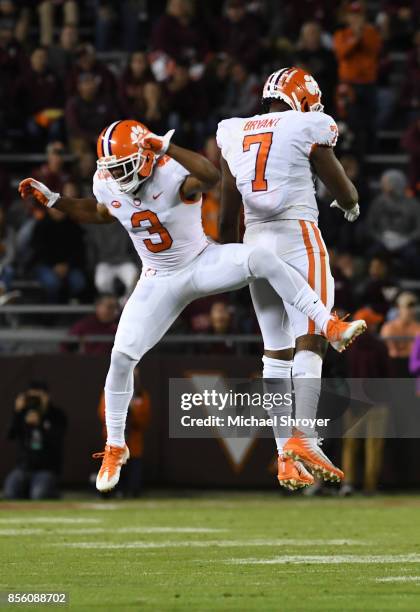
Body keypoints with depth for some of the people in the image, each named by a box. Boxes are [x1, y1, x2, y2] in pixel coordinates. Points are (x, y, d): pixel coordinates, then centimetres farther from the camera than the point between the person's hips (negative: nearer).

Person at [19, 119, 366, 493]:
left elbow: (211, 176, -51)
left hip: (204, 264, -4)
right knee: (122, 357, -4)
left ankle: (330, 328, -32)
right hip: (160, 282, 5)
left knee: (261, 258, -35)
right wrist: (52, 200, 7)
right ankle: (115, 448, 15)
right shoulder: (107, 184, -8)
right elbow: (99, 214, 17)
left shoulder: (172, 175, -27)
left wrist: (165, 146, -59)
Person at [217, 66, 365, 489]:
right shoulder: (306, 129, -1)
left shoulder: (234, 134, 13)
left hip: (255, 242, 6)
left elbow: (228, 211, 16)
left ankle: (284, 454, 6)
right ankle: (302, 436, -25)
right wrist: (352, 205, 30)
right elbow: (343, 192, 7)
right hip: (298, 235, -5)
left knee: (276, 350, 9)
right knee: (309, 341, -9)